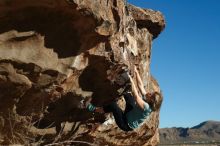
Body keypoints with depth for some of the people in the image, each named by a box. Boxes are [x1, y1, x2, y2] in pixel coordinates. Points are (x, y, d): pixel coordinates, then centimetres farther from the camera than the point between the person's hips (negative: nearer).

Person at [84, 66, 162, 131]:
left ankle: (94, 109, -7)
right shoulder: (145, 99, -5)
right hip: (128, 116, 9)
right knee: (128, 95, 2)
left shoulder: (147, 107, -28)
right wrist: (136, 72, -3)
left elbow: (136, 96, -36)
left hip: (126, 125, -9)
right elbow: (140, 85, -1)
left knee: (113, 105, -23)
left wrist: (131, 79, -35)